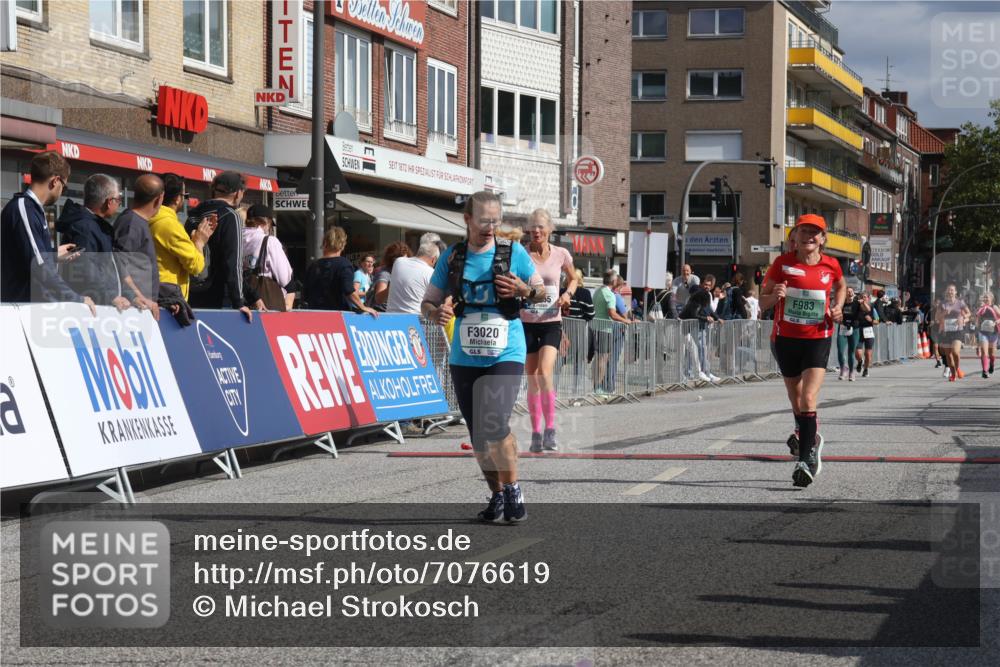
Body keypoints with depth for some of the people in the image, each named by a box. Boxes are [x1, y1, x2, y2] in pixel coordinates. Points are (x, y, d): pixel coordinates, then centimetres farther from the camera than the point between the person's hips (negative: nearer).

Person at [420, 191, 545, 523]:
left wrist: (523, 289, -13)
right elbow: (428, 302, 8)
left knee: (495, 424, -21)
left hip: (506, 356, -3)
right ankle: (497, 495, 26)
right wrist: (437, 313, -15)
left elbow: (542, 292, 9)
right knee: (478, 435, 9)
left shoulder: (514, 252, -1)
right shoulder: (451, 257, 4)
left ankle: (513, 490, -4)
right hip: (465, 358, 3)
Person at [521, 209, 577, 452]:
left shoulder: (560, 254, 1)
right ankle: (536, 433, 15)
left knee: (545, 373, -19)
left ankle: (550, 429, -10)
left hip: (551, 322, -1)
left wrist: (568, 294, -1)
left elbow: (573, 278, 18)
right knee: (532, 380, 5)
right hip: (526, 322, 1)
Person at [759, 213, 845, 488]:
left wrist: (837, 308, 2)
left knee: (808, 398, -17)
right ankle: (811, 439, 42)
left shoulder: (831, 265, -2)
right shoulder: (782, 264, -5)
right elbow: (762, 302, -1)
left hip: (818, 339, -2)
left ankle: (806, 460, -19)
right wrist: (774, 296, -23)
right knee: (796, 400, 15)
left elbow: (840, 286, 21)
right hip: (785, 338, 2)